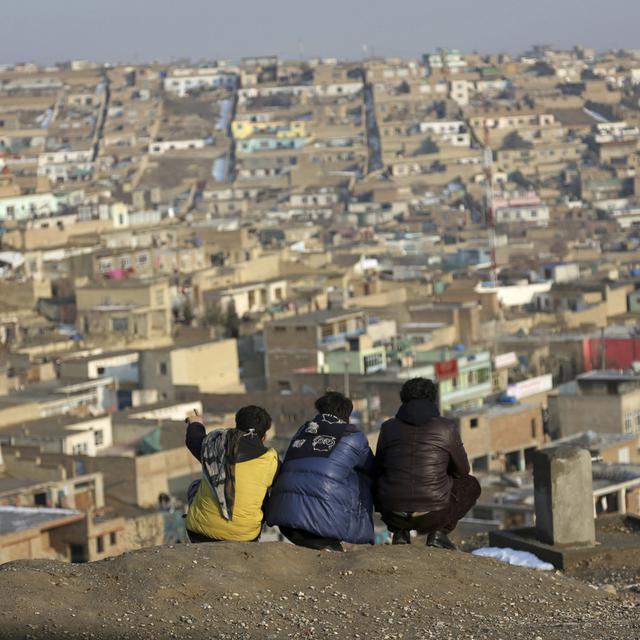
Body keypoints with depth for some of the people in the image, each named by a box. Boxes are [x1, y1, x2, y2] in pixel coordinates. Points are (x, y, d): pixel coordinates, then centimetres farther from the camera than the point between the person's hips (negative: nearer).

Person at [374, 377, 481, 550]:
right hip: (434, 514, -2)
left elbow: (378, 469, 15)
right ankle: (439, 532, 6)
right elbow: (462, 470, 10)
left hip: (393, 514, 2)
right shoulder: (446, 428, -2)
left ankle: (400, 532, 13)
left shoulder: (388, 427, 3)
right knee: (471, 485, 26)